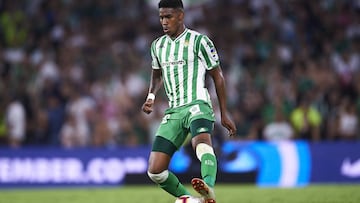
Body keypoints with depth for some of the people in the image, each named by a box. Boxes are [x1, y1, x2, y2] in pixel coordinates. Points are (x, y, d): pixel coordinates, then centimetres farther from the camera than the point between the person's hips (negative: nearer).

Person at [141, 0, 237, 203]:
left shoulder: (199, 41, -1)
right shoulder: (158, 45, 16)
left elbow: (217, 75, 5)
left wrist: (224, 113, 4)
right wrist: (151, 96, 14)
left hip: (197, 104, -6)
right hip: (173, 111, 6)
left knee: (202, 142, -40)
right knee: (155, 171, -6)